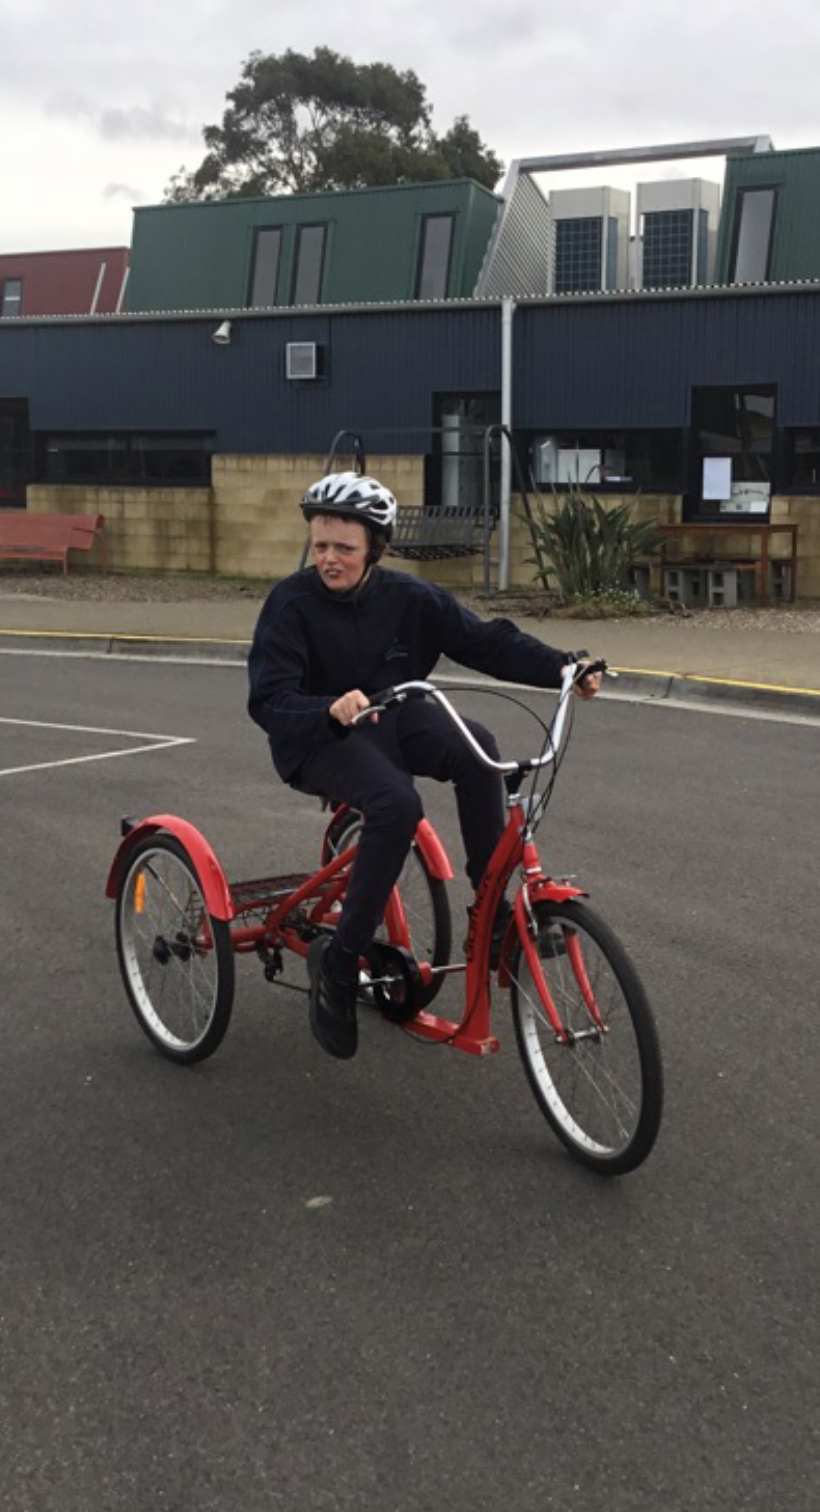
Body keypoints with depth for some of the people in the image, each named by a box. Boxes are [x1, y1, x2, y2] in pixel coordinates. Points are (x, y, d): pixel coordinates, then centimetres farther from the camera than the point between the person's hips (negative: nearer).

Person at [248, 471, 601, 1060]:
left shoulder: (406, 597, -6)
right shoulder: (292, 603, -16)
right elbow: (270, 701, -24)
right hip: (319, 742, -4)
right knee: (397, 804, -34)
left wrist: (561, 666, -19)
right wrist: (331, 709, -45)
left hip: (393, 719, 4)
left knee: (475, 746, -27)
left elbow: (485, 640, -6)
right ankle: (338, 961, -22)